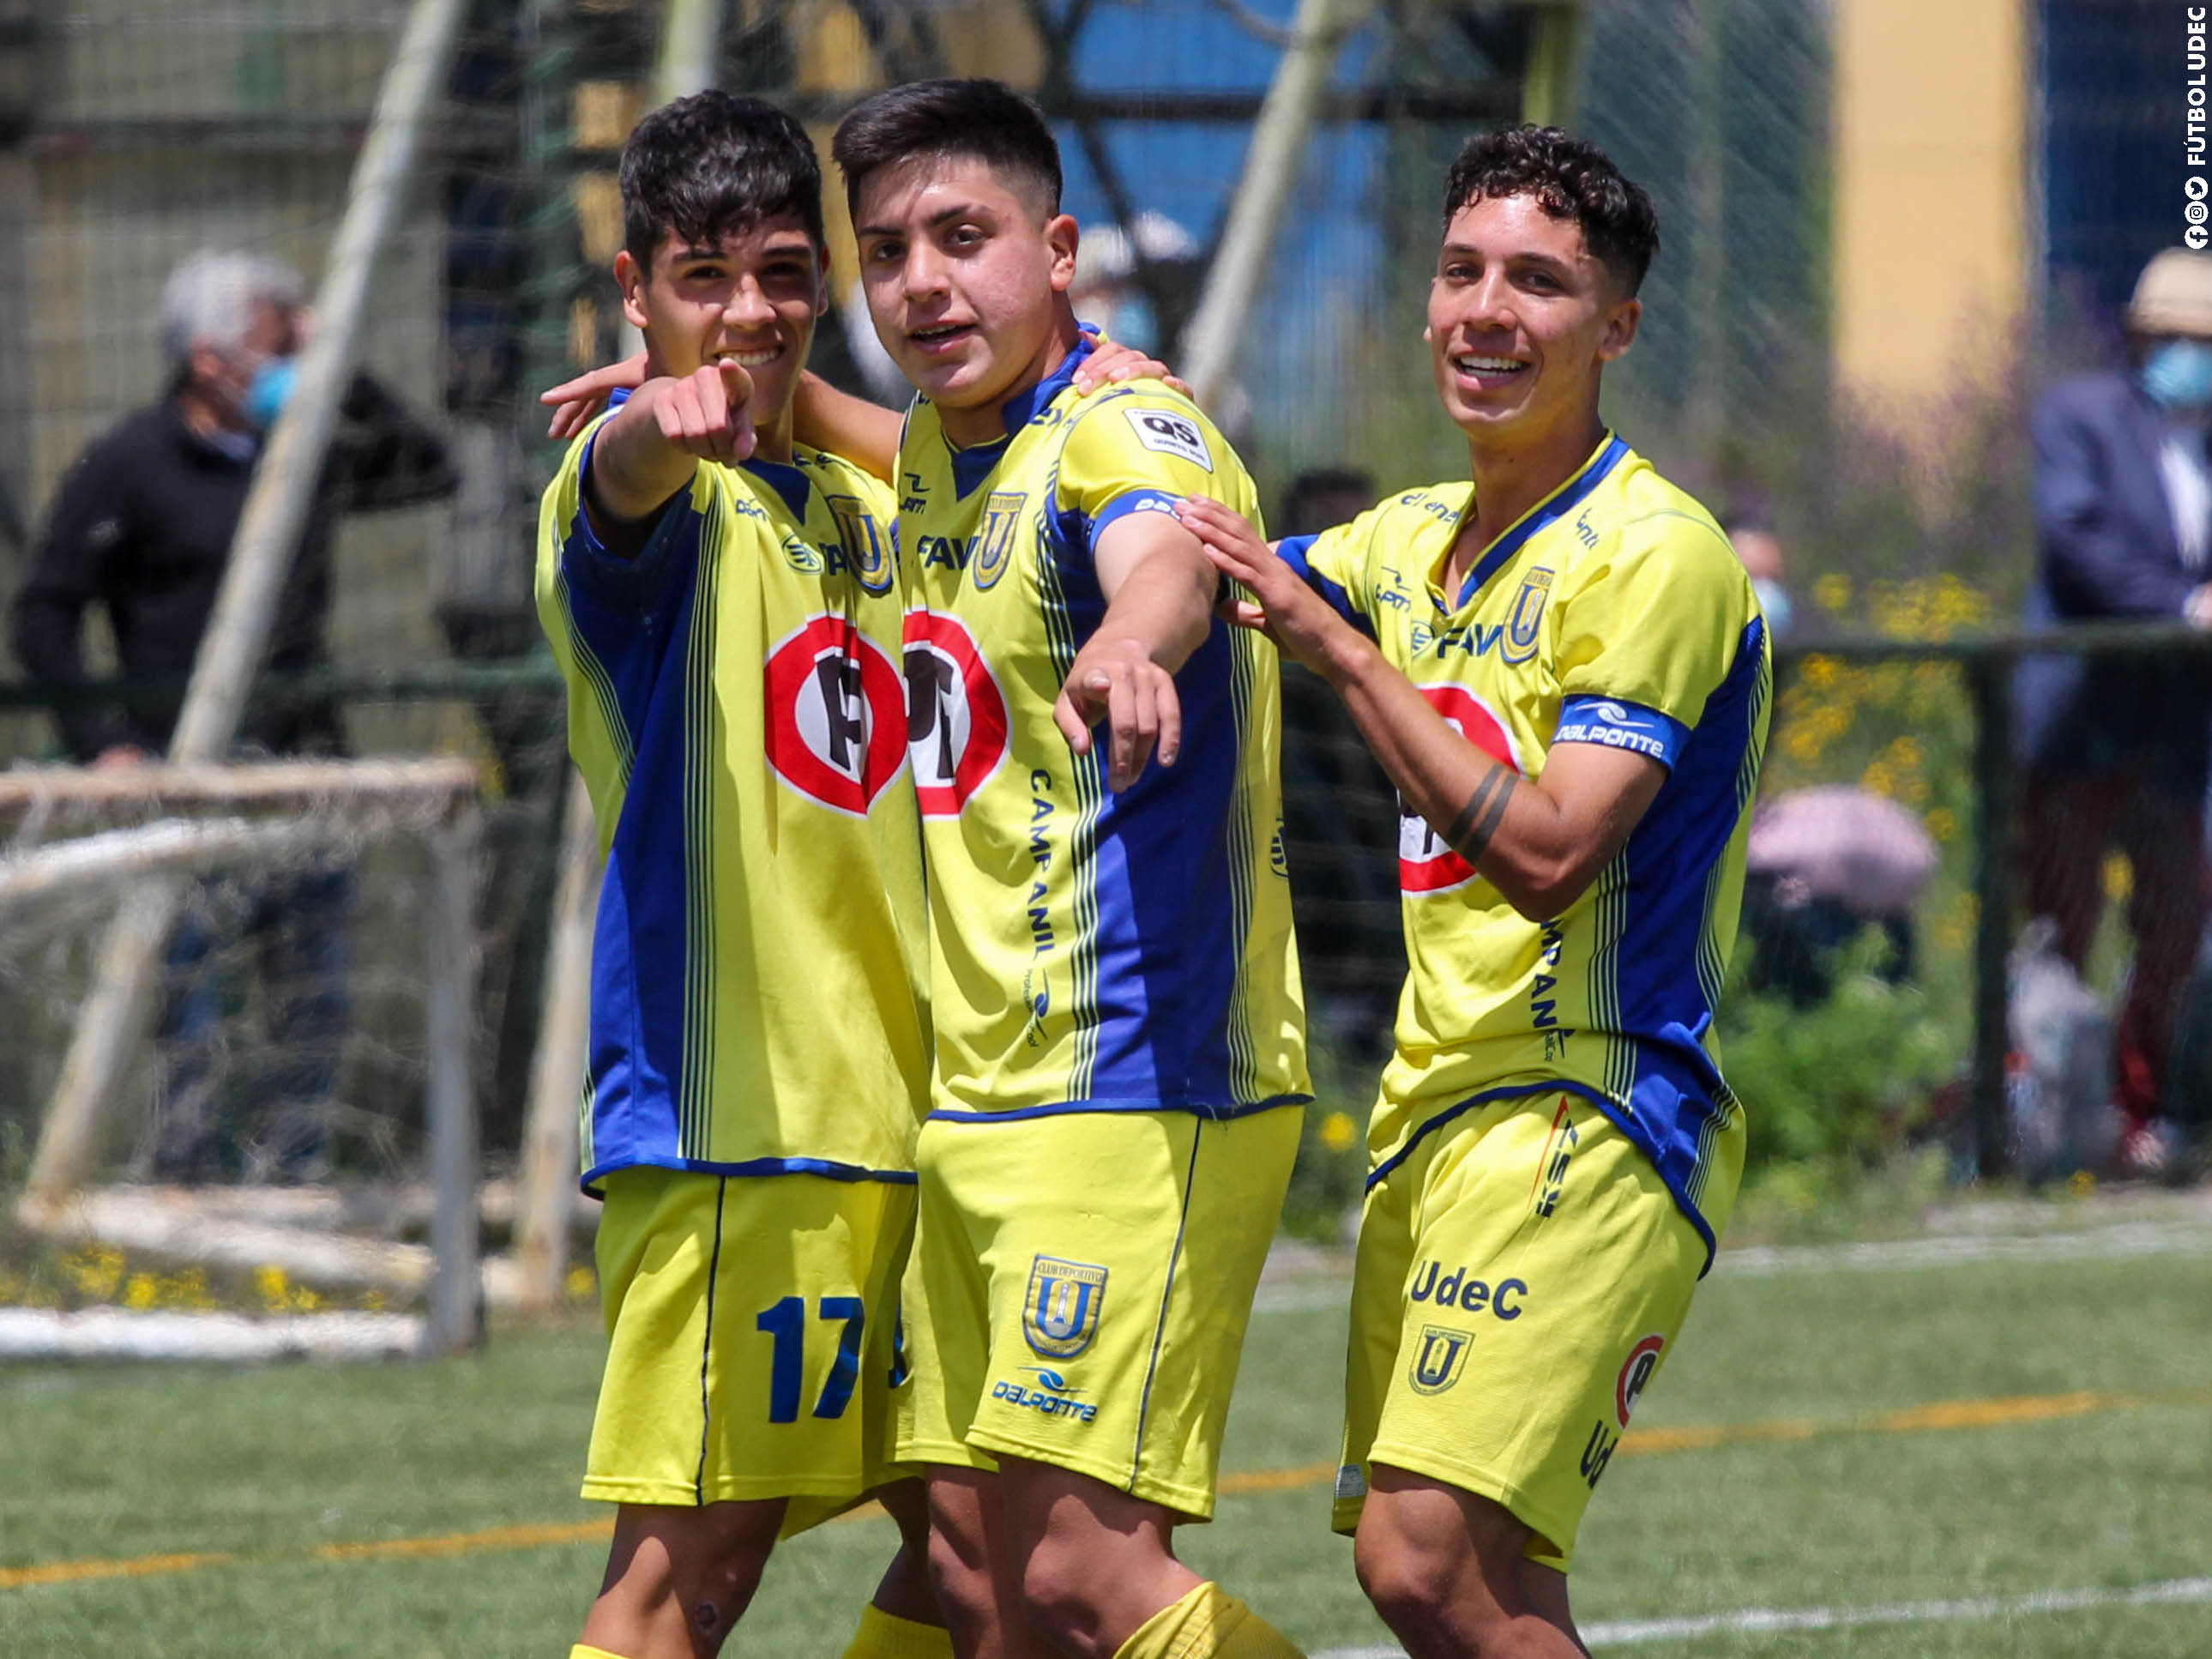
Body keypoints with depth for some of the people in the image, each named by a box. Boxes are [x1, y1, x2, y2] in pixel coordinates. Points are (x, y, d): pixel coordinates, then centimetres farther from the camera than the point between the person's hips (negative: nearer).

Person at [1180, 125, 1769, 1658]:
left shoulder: (1653, 555, -10)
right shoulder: (1419, 542, 15)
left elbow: (1550, 854, -19)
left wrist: (1338, 648, -20)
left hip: (1587, 1116, -8)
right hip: (1436, 1112, 8)